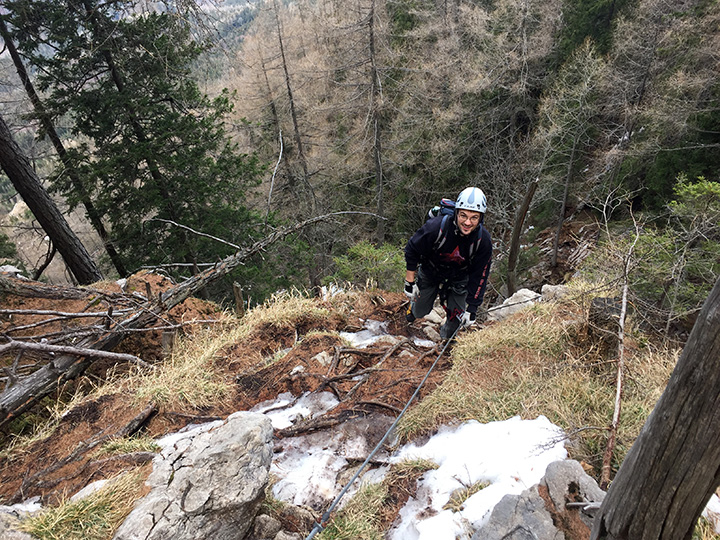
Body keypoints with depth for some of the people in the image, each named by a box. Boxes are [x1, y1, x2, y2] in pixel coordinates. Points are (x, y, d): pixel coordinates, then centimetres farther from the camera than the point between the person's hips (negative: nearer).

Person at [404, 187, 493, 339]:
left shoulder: (483, 240, -26)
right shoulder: (436, 227, -35)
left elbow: (479, 276, -17)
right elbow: (412, 250, -19)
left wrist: (471, 308, -18)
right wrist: (410, 282, -15)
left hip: (458, 279, 1)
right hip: (430, 272, -1)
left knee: (457, 318, 1)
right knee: (420, 312, 12)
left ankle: (445, 339, 35)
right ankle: (414, 304, 50)